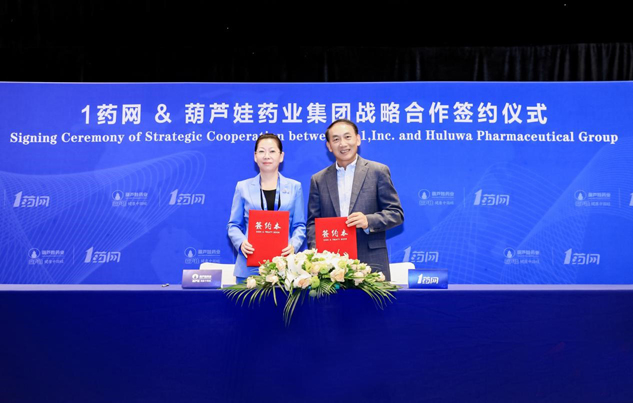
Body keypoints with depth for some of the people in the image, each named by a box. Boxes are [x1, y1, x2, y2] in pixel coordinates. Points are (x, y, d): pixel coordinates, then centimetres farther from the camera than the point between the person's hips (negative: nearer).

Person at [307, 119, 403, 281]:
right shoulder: (318, 180, 12)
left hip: (371, 263, -2)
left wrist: (368, 221, -14)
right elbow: (312, 222, 12)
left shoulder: (378, 172, 5)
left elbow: (396, 213, 4)